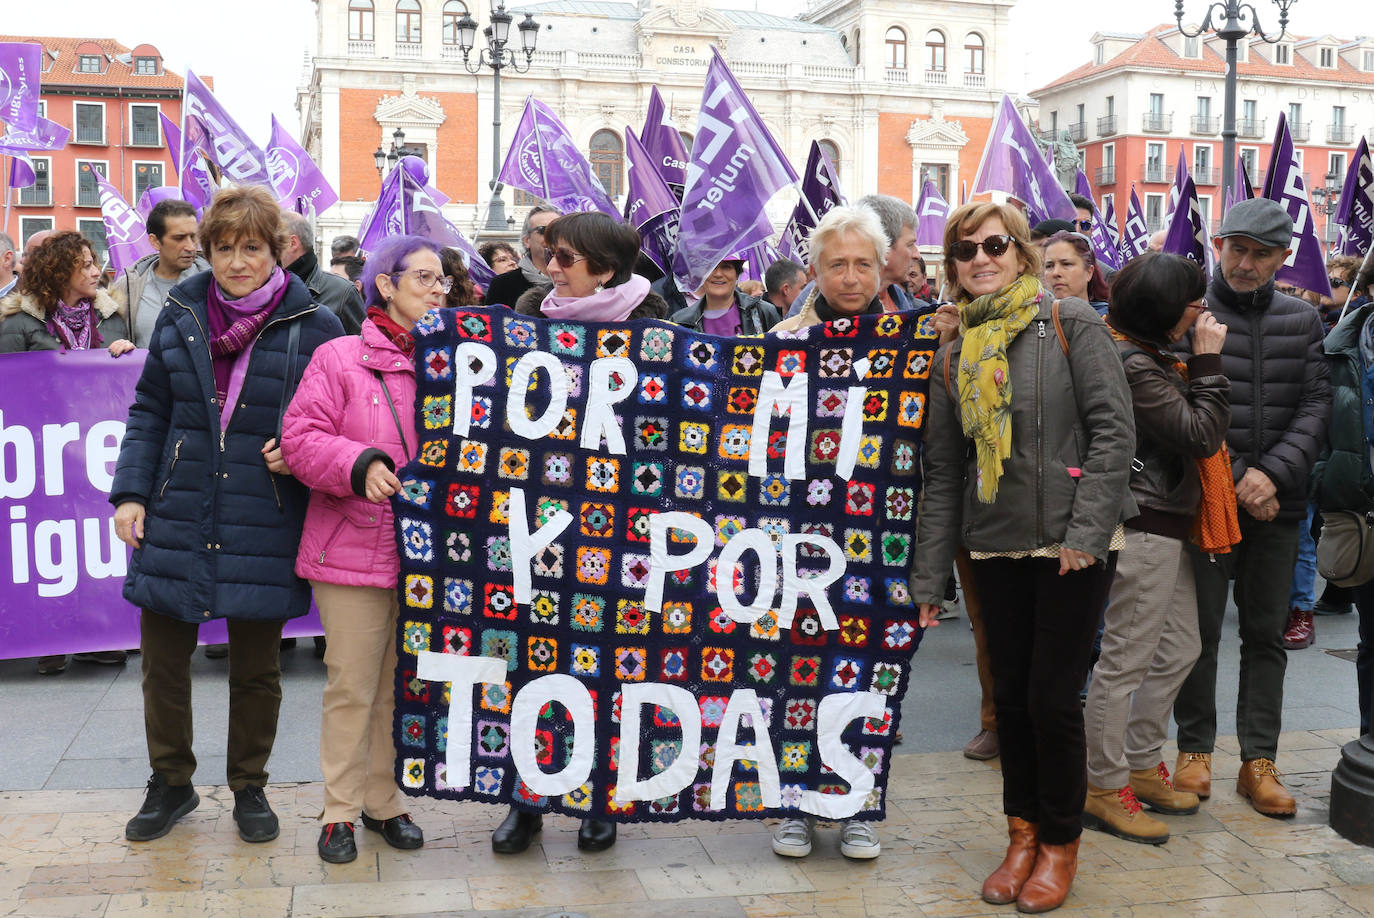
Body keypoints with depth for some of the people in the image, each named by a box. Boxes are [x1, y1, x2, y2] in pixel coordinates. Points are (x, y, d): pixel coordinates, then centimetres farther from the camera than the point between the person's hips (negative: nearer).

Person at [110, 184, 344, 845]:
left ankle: (249, 787, 30)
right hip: (176, 520, 3)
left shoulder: (312, 325, -4)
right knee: (162, 661, 11)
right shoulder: (181, 314, 6)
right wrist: (130, 492, 2)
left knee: (256, 669, 10)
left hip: (262, 530, -3)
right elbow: (150, 410, 10)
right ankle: (170, 783, 32)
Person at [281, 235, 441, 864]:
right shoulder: (340, 358, -3)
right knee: (352, 687, 2)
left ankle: (384, 800, 29)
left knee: (401, 687, 13)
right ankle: (340, 810, 17)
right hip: (352, 552, -4)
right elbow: (302, 437, -10)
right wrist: (360, 465, -23)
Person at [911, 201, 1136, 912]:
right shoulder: (955, 351, 9)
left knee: (1052, 697, -1)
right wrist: (928, 577, 7)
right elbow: (942, 470, 10)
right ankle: (1023, 833, 27)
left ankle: (1060, 842, 20)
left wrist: (1085, 530, -17)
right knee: (1010, 695, 10)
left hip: (1071, 547, -4)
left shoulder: (1071, 322, -4)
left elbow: (1114, 428, -9)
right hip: (994, 547, 4)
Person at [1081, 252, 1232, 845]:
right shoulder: (1132, 365, -18)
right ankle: (1103, 790, 6)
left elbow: (1189, 436, 17)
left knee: (1179, 648, 18)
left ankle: (1141, 766, 29)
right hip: (1145, 527, -11)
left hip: (1166, 527, 11)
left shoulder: (1148, 355, 15)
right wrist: (1208, 362, -13)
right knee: (1126, 659, -4)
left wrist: (1199, 361, 7)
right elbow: (1201, 435, -18)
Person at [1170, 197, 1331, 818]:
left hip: (1278, 504, 3)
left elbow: (1317, 405, 1)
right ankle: (1195, 750, 17)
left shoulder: (1302, 320, 9)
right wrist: (1236, 480, -12)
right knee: (1200, 629, 3)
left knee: (1266, 633, 8)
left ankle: (1259, 760, 16)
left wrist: (1273, 473, -14)